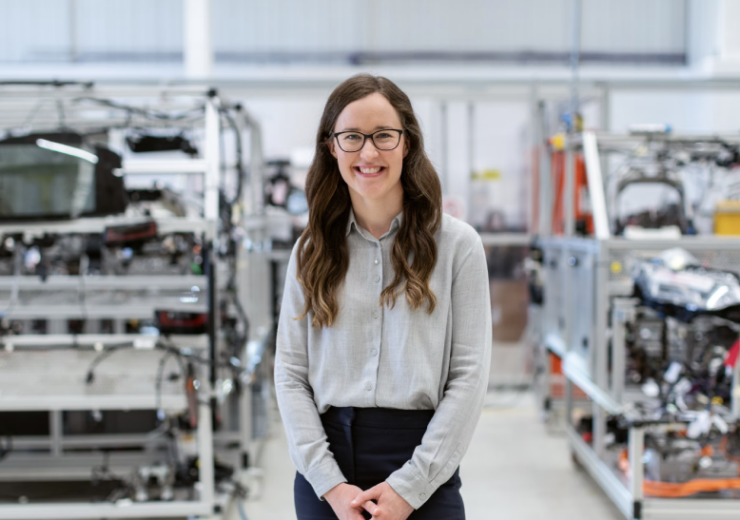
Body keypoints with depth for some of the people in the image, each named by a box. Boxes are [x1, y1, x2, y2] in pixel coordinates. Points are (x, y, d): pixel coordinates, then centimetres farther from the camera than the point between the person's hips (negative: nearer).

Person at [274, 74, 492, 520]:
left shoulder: (456, 244, -1)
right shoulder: (312, 252, 6)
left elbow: (470, 374, -5)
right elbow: (291, 374, 2)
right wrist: (330, 484, -9)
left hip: (424, 470, -2)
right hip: (326, 468, 2)